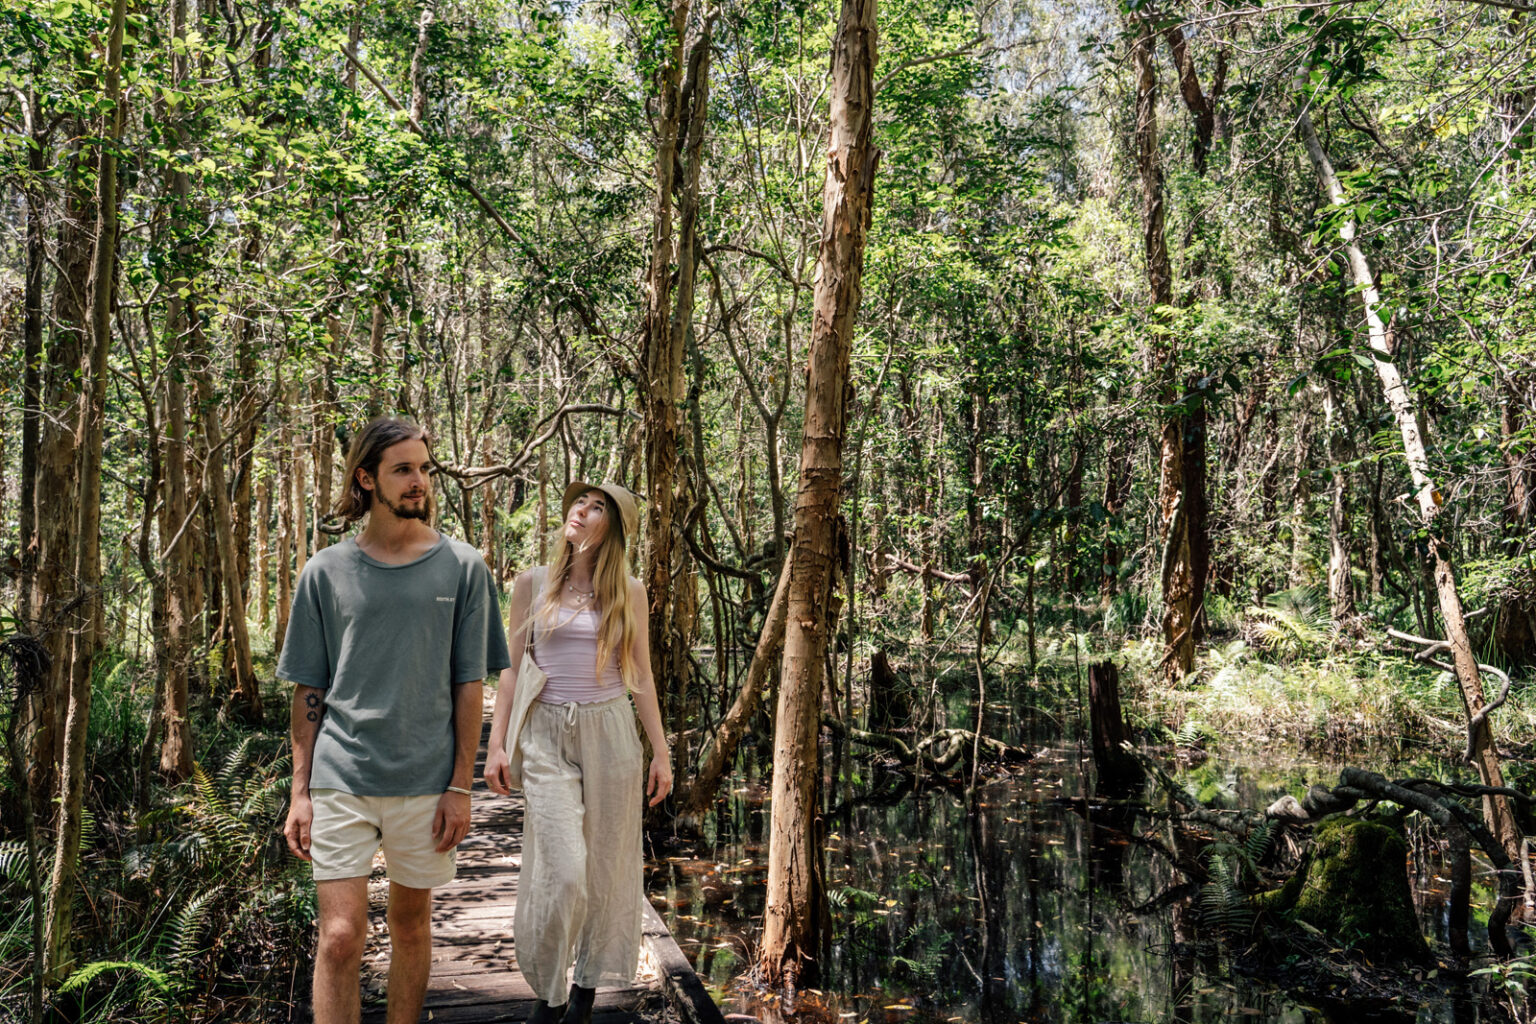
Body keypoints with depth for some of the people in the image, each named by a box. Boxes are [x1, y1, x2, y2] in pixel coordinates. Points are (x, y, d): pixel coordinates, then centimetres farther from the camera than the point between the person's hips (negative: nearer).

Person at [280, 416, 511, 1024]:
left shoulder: (462, 568, 1)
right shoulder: (325, 573, 3)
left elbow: (469, 686, 2)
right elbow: (308, 691, 7)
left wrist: (460, 786, -2)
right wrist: (301, 792, 3)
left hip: (425, 782, 0)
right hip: (340, 779, 0)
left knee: (411, 924, 13)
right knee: (340, 936, -3)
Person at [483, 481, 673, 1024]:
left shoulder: (628, 592, 6)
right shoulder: (533, 584, 4)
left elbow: (641, 677, 9)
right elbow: (511, 668, 6)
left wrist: (660, 752, 6)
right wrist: (496, 745, 0)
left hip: (610, 733, 2)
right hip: (546, 735, -1)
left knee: (605, 866, 7)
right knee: (561, 870, -10)